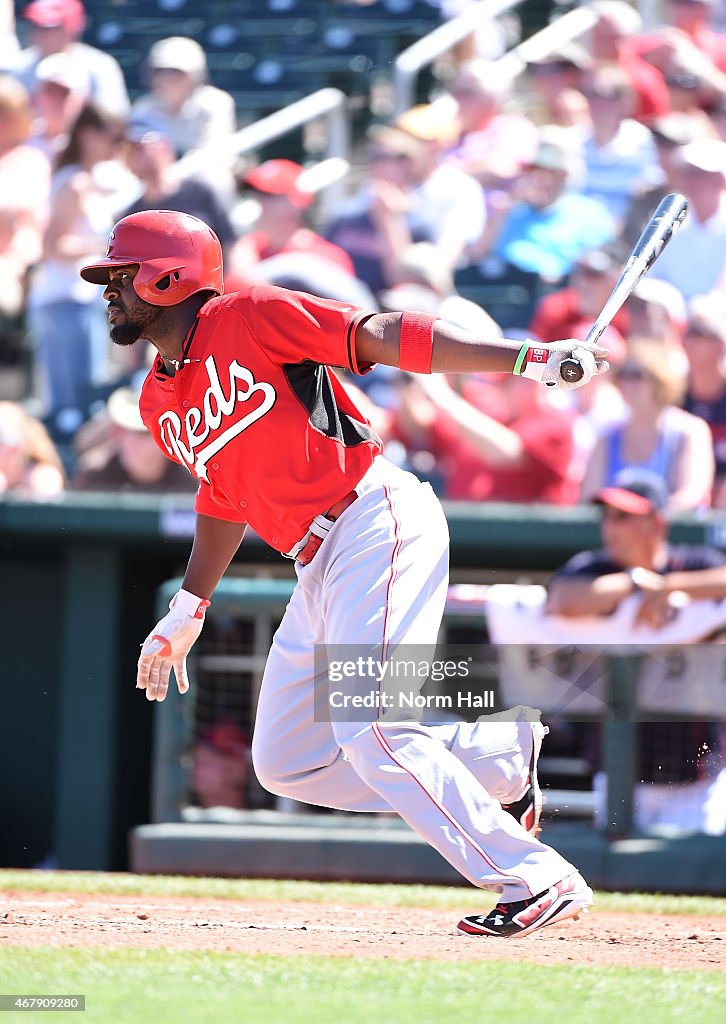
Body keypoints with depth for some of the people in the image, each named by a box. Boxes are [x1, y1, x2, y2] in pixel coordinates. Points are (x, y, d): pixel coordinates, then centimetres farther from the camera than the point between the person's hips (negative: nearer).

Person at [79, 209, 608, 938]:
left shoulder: (249, 317, -8)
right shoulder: (158, 402, 16)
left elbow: (380, 337, -14)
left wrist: (525, 360, -21)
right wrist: (188, 611, 28)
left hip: (376, 520, -9)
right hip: (319, 570, 9)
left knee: (368, 729, -22)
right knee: (286, 761, 6)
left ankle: (538, 881, -18)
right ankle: (503, 756, 11)